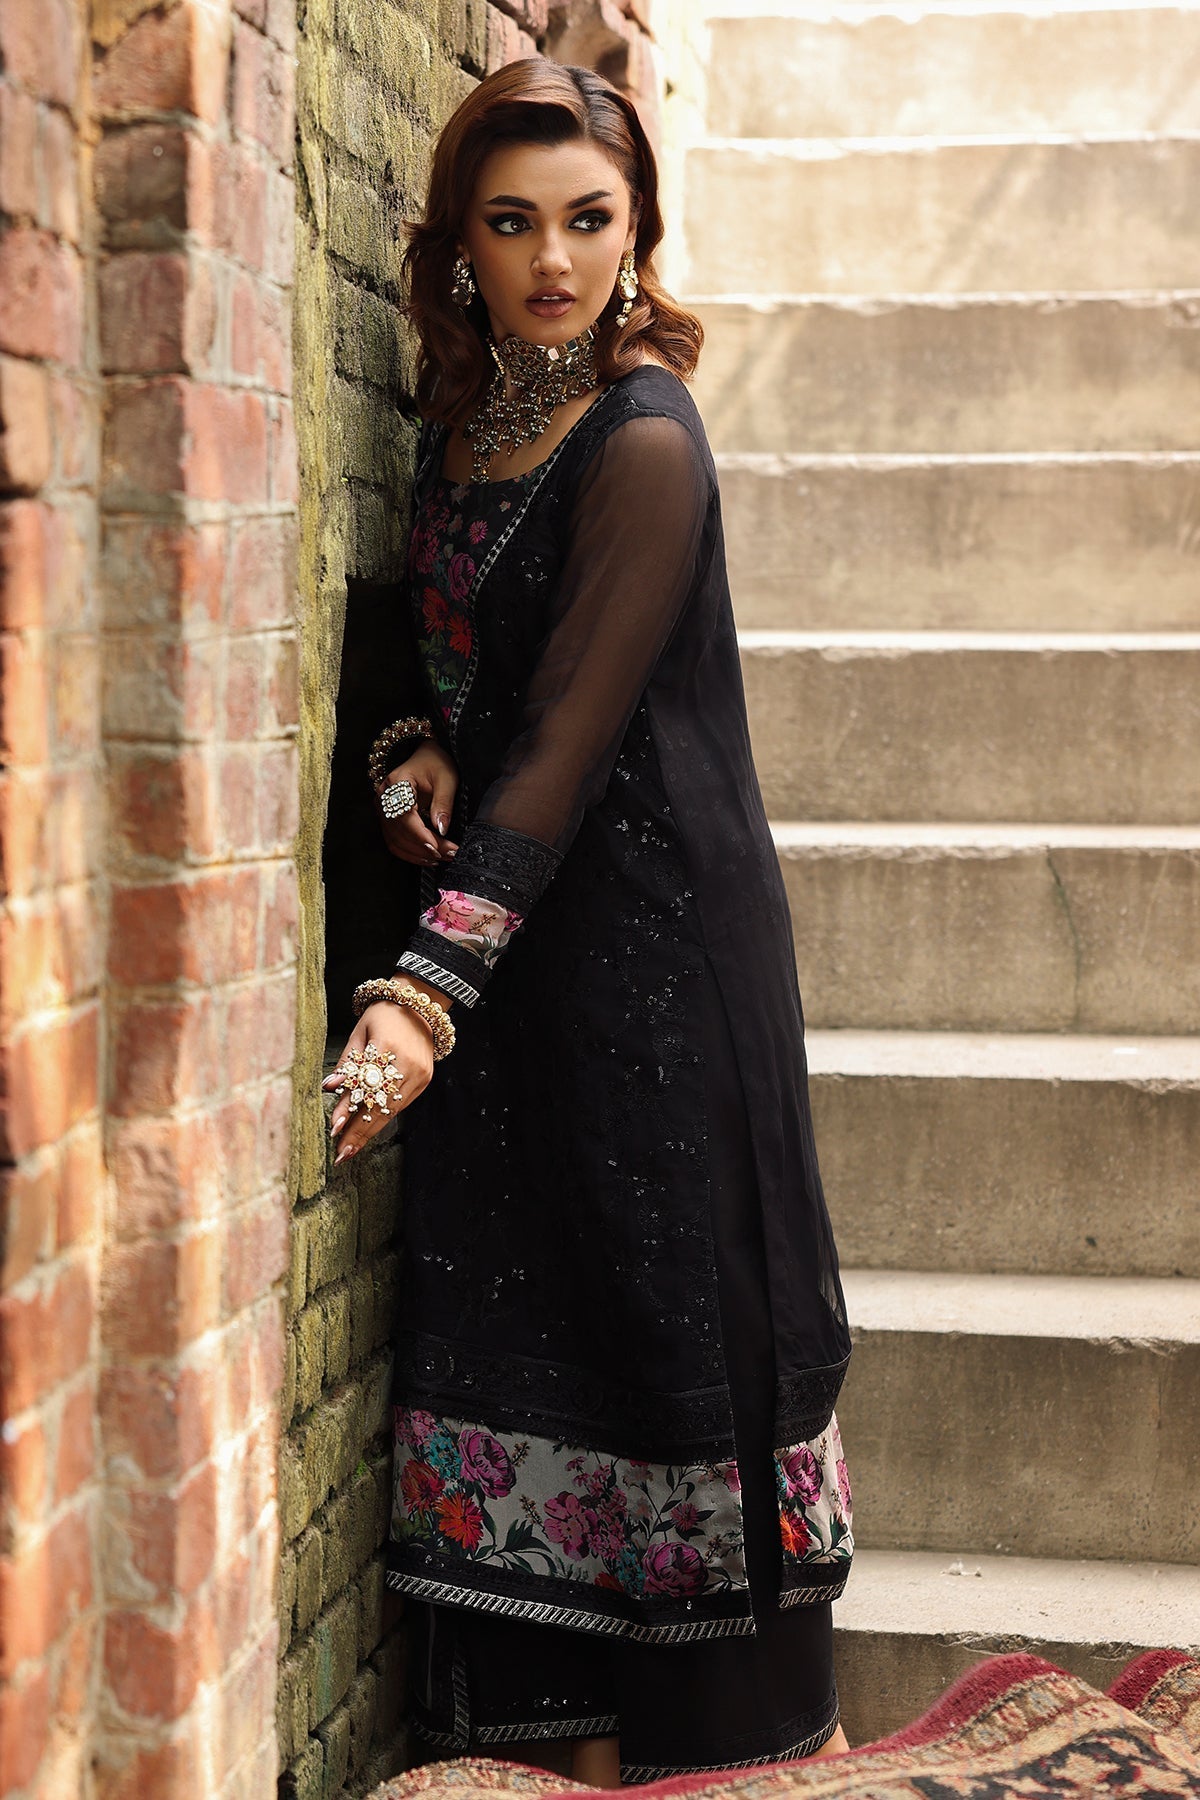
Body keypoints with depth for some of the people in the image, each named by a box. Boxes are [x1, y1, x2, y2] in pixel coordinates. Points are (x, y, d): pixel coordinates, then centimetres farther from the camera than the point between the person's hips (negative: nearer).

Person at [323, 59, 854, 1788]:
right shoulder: (466, 418, 9)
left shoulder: (646, 442, -14)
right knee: (519, 1303, 6)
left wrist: (431, 989, -26)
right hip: (510, 930, 7)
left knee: (674, 1297, 0)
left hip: (651, 930, -7)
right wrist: (411, 749, -3)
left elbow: (570, 733, -20)